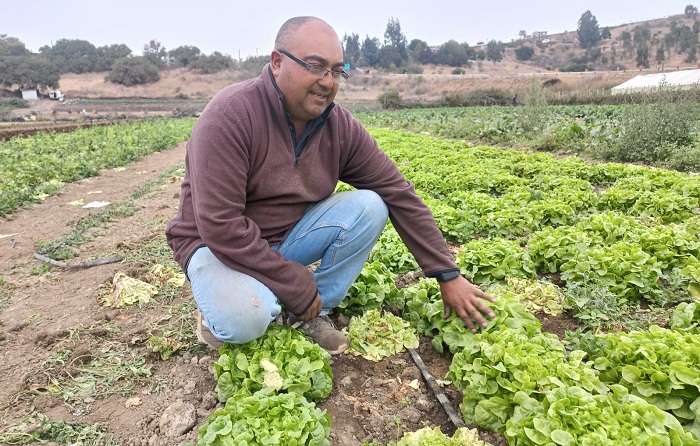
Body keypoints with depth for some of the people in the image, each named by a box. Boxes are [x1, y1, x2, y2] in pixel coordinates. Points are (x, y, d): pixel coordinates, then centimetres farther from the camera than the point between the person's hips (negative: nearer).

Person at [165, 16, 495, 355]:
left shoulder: (340, 126, -9)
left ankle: (314, 312, -4)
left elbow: (399, 193, -8)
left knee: (370, 207, -16)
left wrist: (448, 275, -9)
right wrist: (298, 286, -23)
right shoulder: (230, 116, -25)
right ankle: (223, 310, 3)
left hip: (289, 235, 5)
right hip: (220, 245, -4)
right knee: (245, 320, -36)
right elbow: (219, 226, -29)